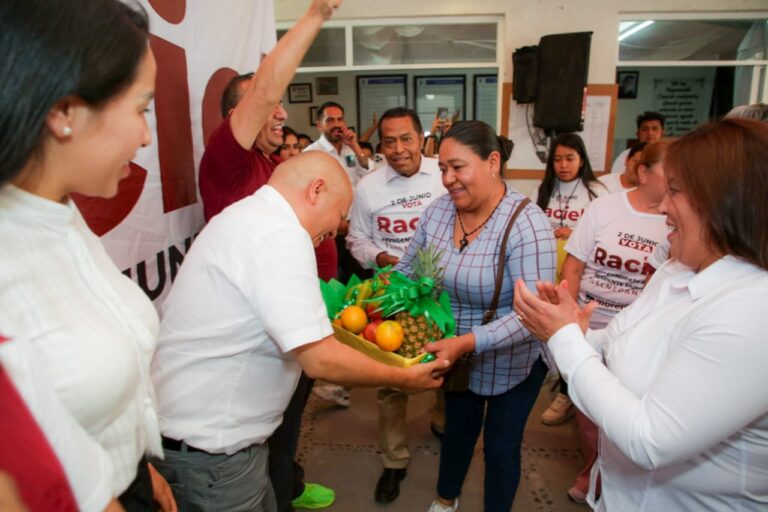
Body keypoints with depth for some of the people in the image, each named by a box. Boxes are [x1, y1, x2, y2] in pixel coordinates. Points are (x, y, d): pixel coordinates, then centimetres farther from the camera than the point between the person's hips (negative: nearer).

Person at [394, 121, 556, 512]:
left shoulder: (526, 225, -27)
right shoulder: (438, 210, -10)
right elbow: (408, 270, 1)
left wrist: (466, 343, -41)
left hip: (513, 362, -5)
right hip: (456, 355, 5)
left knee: (501, 446, 16)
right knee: (457, 429, 27)